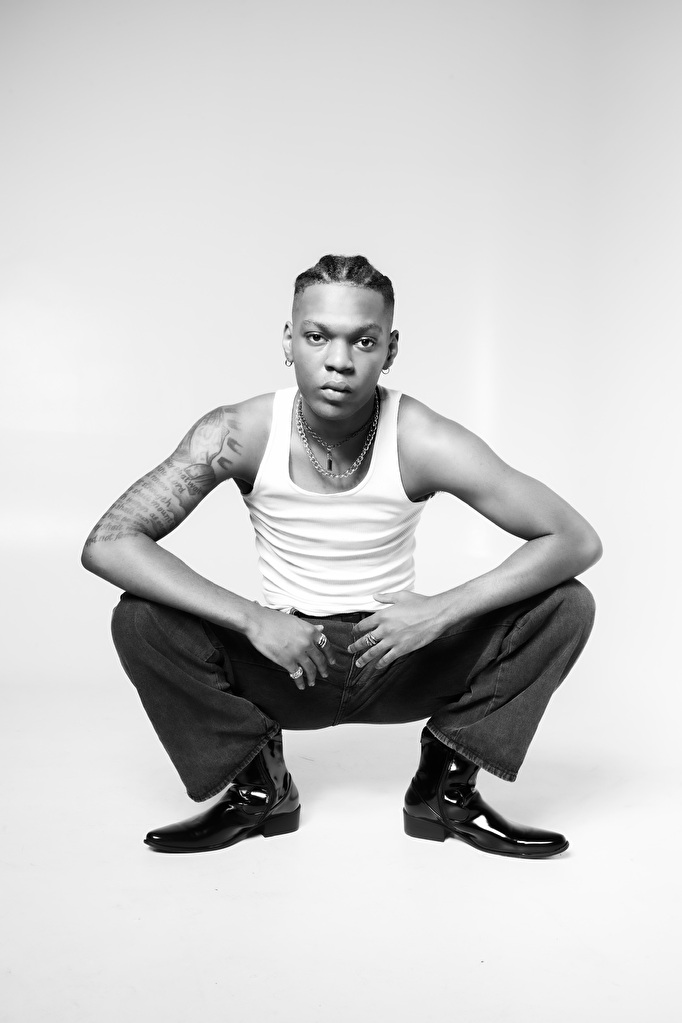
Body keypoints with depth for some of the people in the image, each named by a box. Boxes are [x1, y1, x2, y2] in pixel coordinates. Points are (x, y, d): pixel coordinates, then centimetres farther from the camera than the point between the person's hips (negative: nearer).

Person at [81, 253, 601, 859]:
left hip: (402, 658, 0)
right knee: (140, 621, -25)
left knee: (566, 607, -20)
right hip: (285, 660, 0)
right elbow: (107, 543, -22)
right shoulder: (240, 435, -19)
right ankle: (258, 787, 0)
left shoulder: (421, 442, -20)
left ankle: (446, 785, 0)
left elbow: (578, 540, -20)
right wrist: (251, 620, -31)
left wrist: (444, 610, -30)